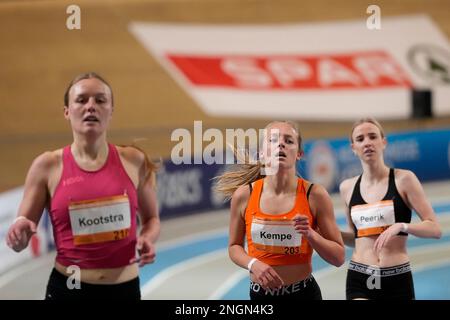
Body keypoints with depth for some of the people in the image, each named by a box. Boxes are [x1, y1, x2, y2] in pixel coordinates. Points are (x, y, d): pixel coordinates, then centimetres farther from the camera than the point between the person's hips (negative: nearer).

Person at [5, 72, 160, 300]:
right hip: (67, 289, -1)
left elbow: (151, 218, 12)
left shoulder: (133, 161, -2)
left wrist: (147, 239, -8)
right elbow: (20, 235, 0)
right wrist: (19, 235, -22)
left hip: (124, 289, 1)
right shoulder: (48, 166, -5)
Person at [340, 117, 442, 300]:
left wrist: (401, 226, -21)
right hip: (360, 280, 1)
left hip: (398, 280, -1)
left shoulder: (403, 179, -3)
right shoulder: (347, 188, 8)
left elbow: (434, 229, -5)